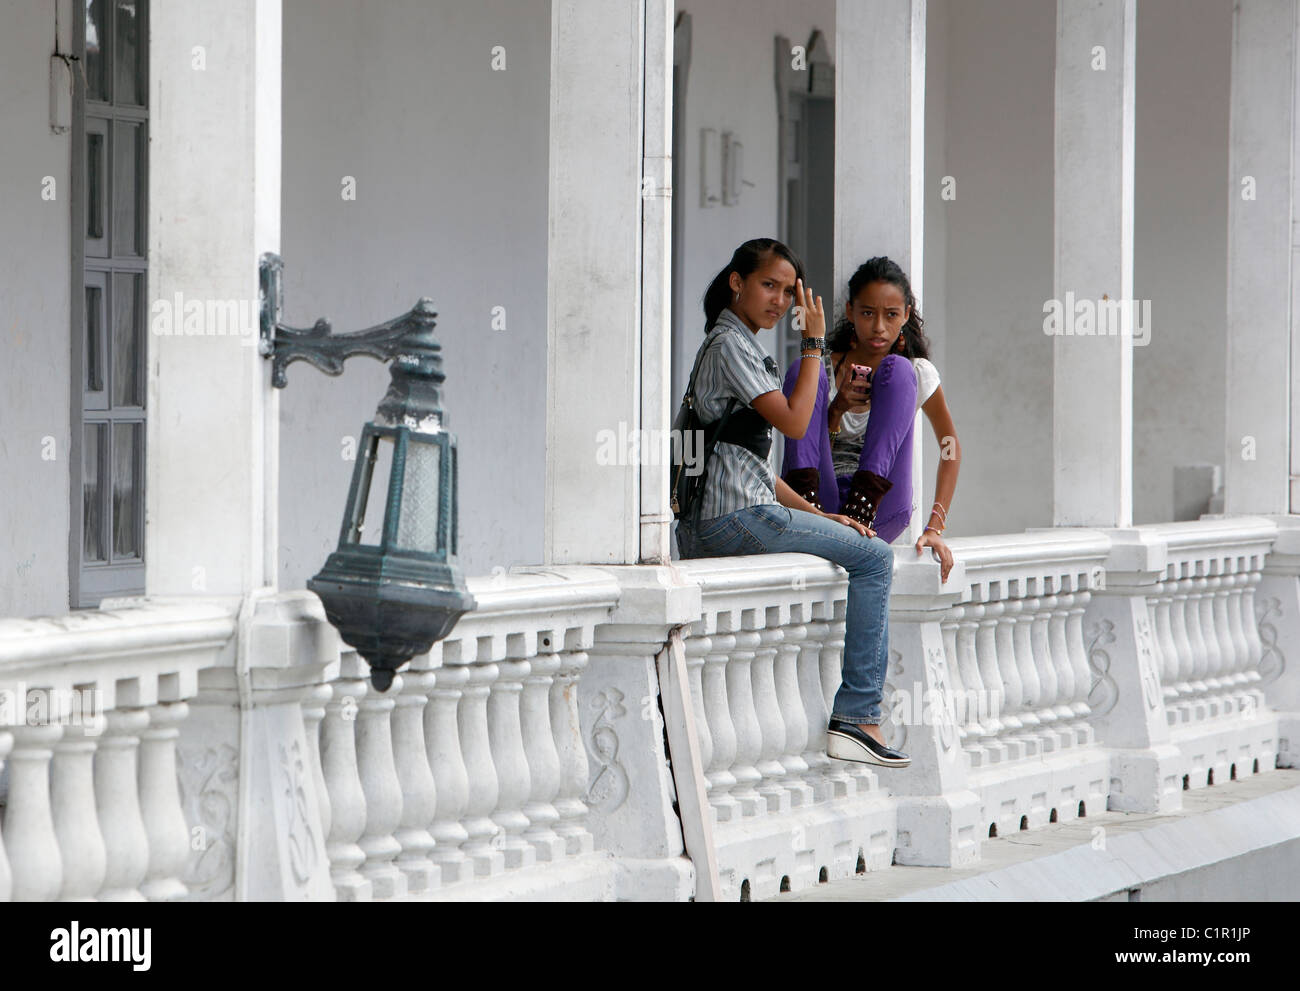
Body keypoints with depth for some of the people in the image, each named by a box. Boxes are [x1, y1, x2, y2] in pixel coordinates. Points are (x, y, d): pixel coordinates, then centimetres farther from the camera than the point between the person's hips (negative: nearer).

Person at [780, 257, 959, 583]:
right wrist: (836, 410, -14)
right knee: (803, 370, -12)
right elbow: (805, 440, 6)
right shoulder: (826, 368, 9)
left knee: (897, 369, -14)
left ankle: (861, 510, -31)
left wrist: (935, 527, -1)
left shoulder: (918, 372, 8)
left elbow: (951, 448, 10)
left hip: (881, 512, -1)